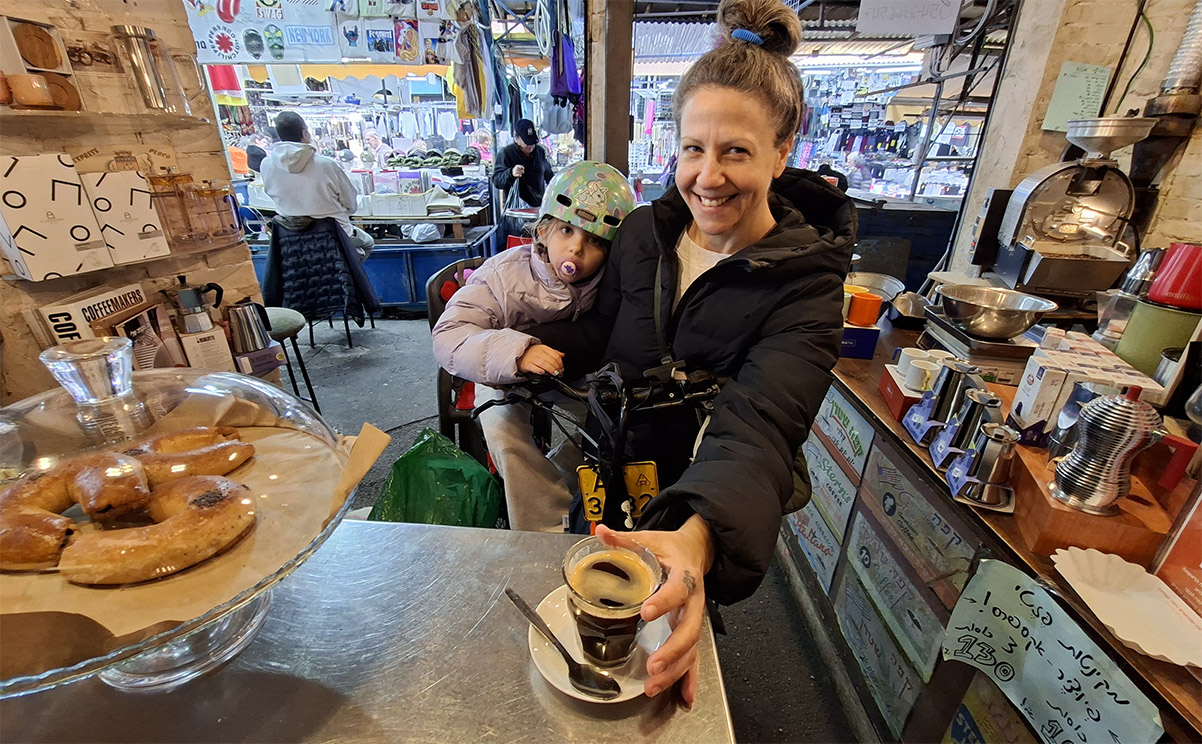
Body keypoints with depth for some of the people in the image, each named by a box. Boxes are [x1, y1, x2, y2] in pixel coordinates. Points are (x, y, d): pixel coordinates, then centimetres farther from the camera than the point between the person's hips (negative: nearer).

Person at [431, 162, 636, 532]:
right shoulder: (504, 276, -21)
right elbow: (449, 337, -28)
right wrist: (516, 354, -46)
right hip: (509, 383, -1)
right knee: (505, 433, -26)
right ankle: (548, 531, -7)